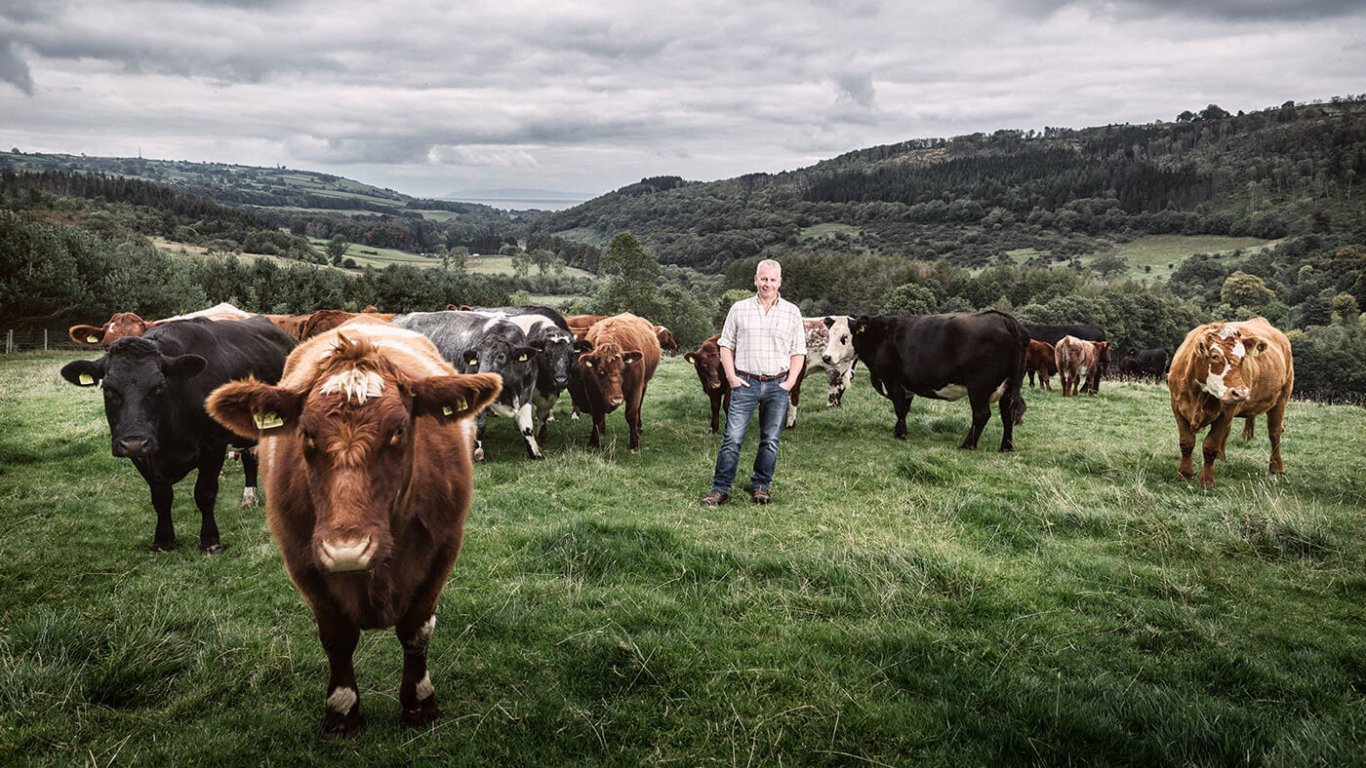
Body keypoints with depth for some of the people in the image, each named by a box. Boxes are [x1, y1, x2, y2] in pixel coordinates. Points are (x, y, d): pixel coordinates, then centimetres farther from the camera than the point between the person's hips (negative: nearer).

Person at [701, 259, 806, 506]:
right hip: (745, 383, -1)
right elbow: (726, 345, 7)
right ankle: (720, 489, 1)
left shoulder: (792, 312, 7)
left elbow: (798, 351, 8)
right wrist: (731, 377, -3)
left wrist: (791, 381, -2)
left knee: (771, 440, 7)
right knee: (733, 438, -5)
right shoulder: (739, 309, 6)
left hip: (777, 385, 1)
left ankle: (760, 486, 21)